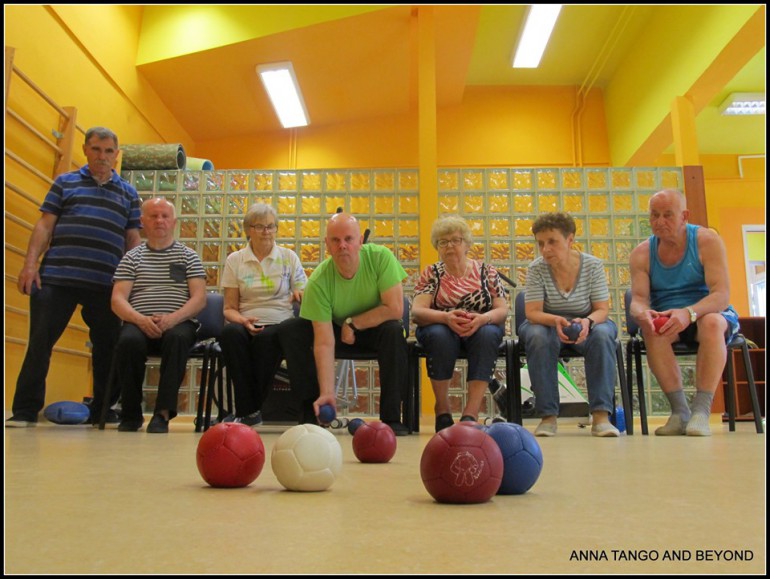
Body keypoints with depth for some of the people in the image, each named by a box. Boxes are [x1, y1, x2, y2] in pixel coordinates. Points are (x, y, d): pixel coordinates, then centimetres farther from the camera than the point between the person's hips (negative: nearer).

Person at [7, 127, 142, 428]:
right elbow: (45, 225, 8)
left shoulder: (128, 193, 16)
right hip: (56, 278, -1)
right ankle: (25, 410, 11)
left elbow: (133, 238, 14)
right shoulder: (65, 182, 13)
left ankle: (103, 409, 19)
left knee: (107, 347, 6)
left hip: (105, 284, 1)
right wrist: (30, 263, -4)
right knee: (39, 343, 0)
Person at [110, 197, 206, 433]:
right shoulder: (132, 257, 16)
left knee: (178, 337, -36)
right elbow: (117, 300, 5)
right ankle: (131, 413, -13)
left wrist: (172, 319, -16)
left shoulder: (188, 256, 14)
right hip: (140, 323, 1)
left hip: (178, 323, -1)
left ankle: (163, 413, -30)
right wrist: (141, 319, -16)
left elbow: (200, 298, 2)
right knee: (128, 341, -33)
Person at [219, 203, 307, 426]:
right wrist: (243, 320, -14)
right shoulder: (234, 260, 11)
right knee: (230, 332, -34)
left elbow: (305, 298, 11)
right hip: (247, 324, 1)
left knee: (266, 337, -36)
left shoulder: (289, 257, 12)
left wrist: (301, 296, -14)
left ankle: (249, 411, -19)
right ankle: (249, 411, -26)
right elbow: (229, 308, 8)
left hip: (280, 324, -1)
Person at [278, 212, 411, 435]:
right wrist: (326, 392, -36)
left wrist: (352, 323, -21)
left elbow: (395, 309, -27)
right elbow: (324, 342, -27)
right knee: (291, 331, -21)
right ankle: (311, 413, -10)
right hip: (337, 330, 1)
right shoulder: (318, 281, -24)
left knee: (394, 331, -35)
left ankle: (391, 417, -22)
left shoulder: (381, 257, -24)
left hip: (376, 328, -1)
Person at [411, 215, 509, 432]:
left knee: (488, 333, -34)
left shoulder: (486, 271, 8)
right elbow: (417, 311, -9)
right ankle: (442, 409, -20)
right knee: (439, 335, -35)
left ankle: (471, 413, -35)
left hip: (481, 328, 1)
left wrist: (482, 319, -26)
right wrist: (446, 317, -30)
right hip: (441, 328, 0)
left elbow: (502, 310, -1)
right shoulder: (431, 273, 6)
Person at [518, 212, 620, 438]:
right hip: (547, 324, -1)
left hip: (587, 323, 1)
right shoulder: (536, 269, -11)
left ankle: (601, 415, -30)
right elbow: (532, 312, -17)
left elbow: (602, 310, -10)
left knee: (603, 334, -33)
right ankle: (548, 416, -28)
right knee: (538, 337, -35)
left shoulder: (593, 265, -9)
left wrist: (587, 321, -34)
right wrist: (556, 321, -38)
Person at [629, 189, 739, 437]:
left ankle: (701, 410, -36)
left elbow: (722, 295, -18)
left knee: (712, 322, -36)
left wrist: (689, 313, -39)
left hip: (708, 313, -2)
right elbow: (638, 299, -9)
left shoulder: (707, 241, -8)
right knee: (650, 328, -32)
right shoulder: (642, 253, 1)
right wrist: (643, 314, -35)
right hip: (665, 318, 2)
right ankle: (680, 411, -30)